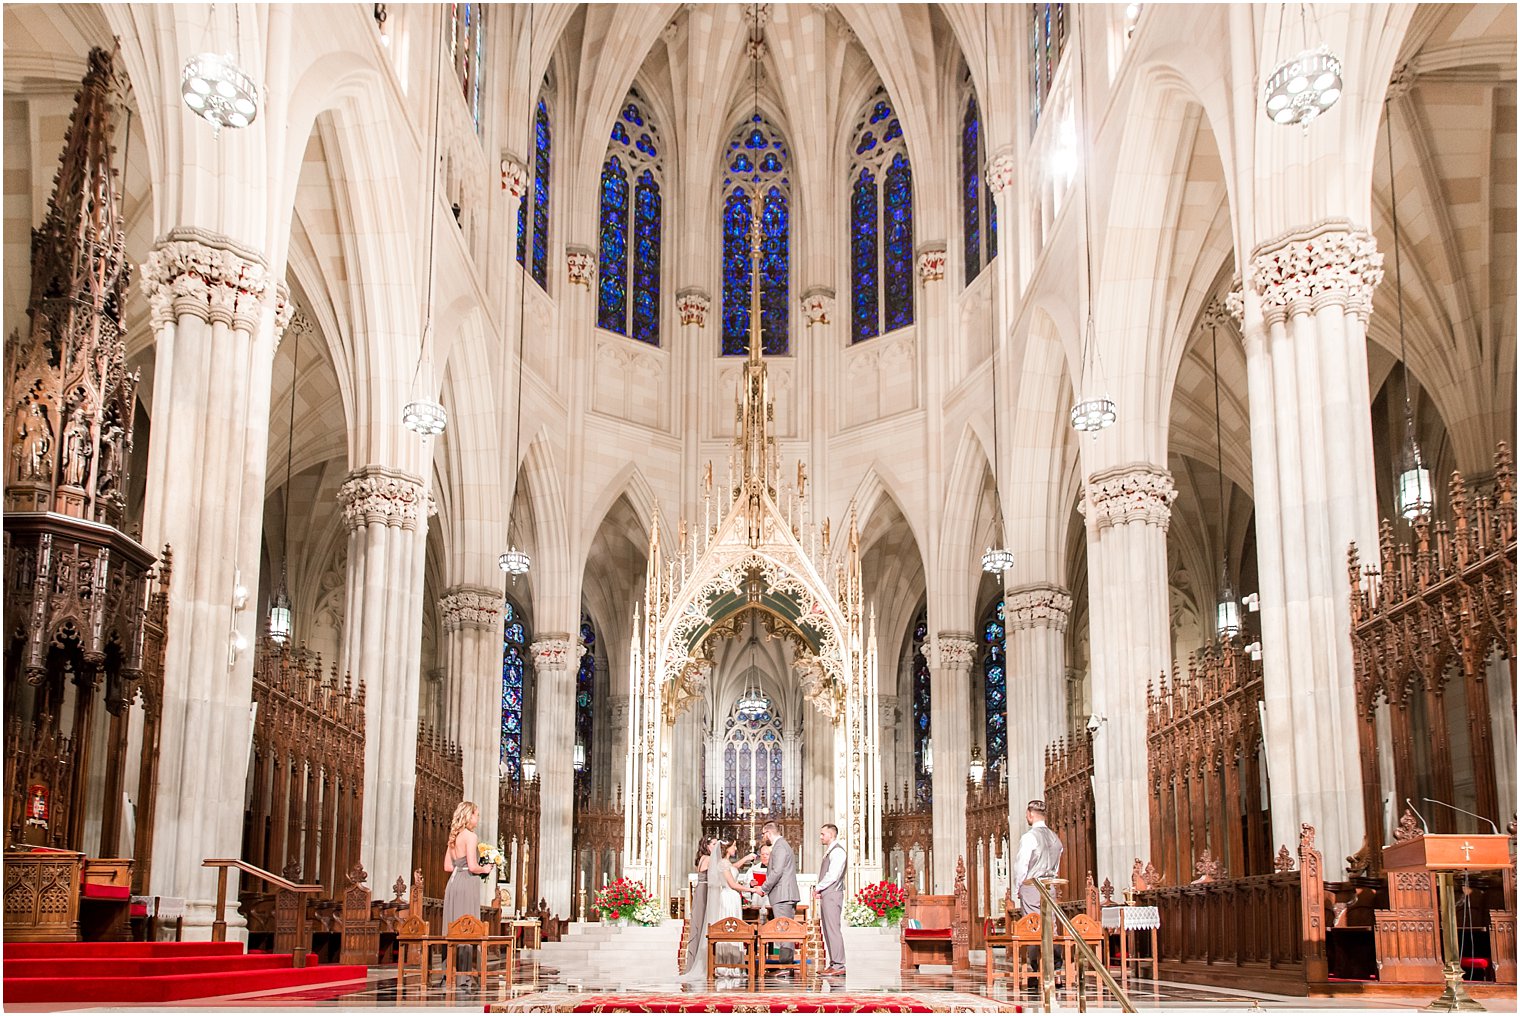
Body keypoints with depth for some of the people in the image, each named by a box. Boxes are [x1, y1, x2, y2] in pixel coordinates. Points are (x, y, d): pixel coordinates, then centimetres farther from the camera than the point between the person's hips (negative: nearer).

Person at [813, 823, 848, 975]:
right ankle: (833, 963, 11)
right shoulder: (829, 852, 20)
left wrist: (818, 888, -8)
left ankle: (838, 965, -11)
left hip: (832, 894, -10)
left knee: (833, 929, -11)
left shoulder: (837, 851, -10)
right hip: (825, 895, 10)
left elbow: (832, 875, -18)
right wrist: (818, 890, 5)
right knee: (827, 929, 9)